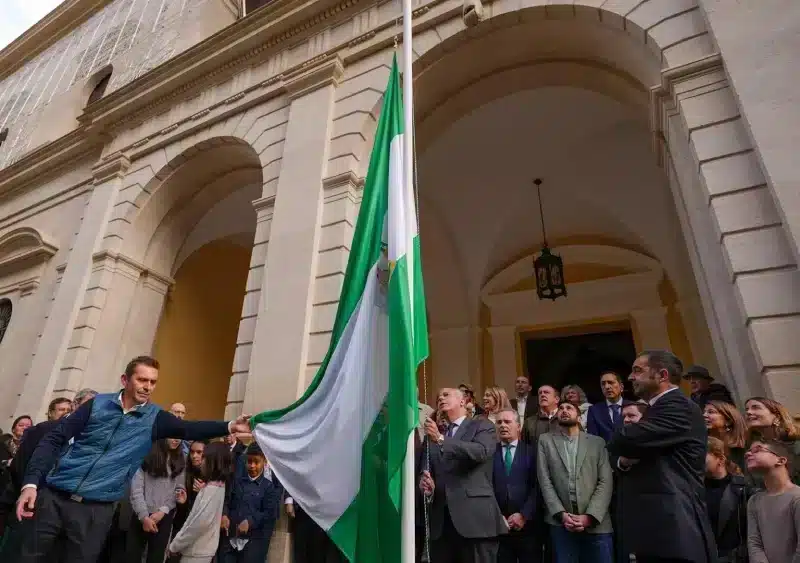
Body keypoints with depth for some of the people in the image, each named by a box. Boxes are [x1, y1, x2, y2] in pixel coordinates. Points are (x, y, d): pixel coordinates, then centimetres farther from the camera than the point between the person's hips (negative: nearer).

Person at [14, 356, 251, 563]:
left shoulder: (155, 418, -2)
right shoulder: (98, 404, -3)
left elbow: (190, 429, -13)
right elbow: (54, 440, 0)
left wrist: (229, 426, -27)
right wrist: (31, 483, -10)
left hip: (97, 510, 0)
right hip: (54, 498, 0)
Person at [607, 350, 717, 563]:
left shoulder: (679, 406, -13)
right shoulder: (657, 410, 20)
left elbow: (620, 442, -25)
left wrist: (624, 436, -1)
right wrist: (624, 460, -1)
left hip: (675, 532, -10)